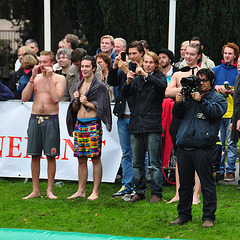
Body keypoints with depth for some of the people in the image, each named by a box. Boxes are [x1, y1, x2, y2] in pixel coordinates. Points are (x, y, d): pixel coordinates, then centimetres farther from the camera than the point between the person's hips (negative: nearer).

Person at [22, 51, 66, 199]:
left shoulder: (59, 79, 1)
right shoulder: (36, 78, 11)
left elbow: (56, 98, -15)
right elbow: (24, 98, 0)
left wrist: (49, 77, -12)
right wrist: (33, 78, -5)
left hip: (51, 120, -3)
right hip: (35, 119, 3)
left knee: (51, 156, -1)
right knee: (35, 155, 4)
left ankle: (50, 190, 7)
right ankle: (35, 190, 11)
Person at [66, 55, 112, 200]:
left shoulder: (100, 86, -2)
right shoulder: (79, 85, 17)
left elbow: (101, 107, -7)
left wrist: (87, 103, -14)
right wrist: (76, 101, -1)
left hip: (93, 124, -6)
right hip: (79, 124, 6)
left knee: (95, 159, -4)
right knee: (81, 159, 8)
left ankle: (95, 192, -1)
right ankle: (81, 191, 13)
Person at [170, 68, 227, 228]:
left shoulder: (218, 99, 7)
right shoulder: (190, 96, 19)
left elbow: (215, 113, -11)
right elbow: (178, 115, 15)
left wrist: (201, 101, -19)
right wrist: (178, 104, -4)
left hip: (203, 148, -4)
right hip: (184, 147, 5)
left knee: (207, 183, -4)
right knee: (184, 183, 10)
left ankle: (209, 217, 1)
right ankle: (184, 215, 19)